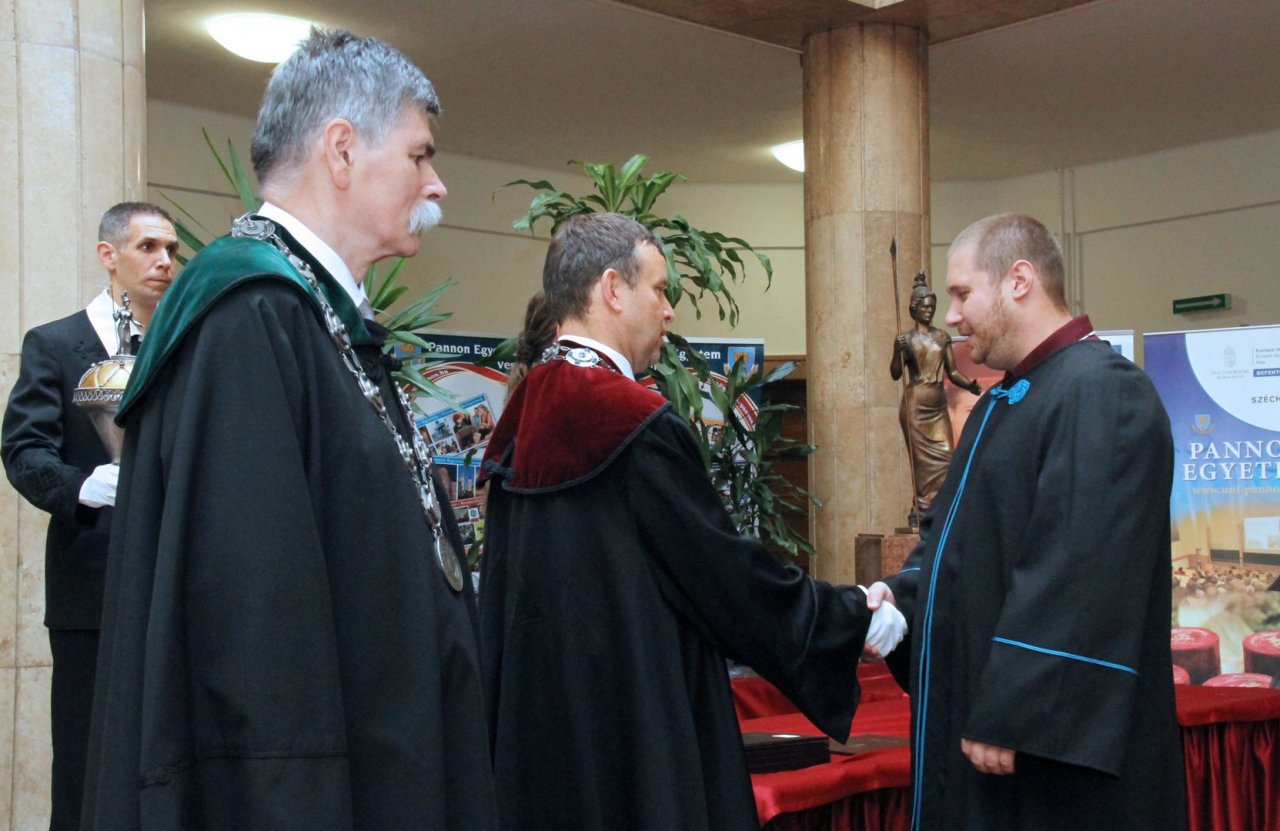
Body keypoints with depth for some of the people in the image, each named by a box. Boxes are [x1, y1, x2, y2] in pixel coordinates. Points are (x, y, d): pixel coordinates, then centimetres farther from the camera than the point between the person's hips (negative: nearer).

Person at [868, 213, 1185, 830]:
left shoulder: (1102, 394, -18)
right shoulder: (1004, 401, 14)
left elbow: (1083, 575, -25)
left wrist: (1010, 717, -24)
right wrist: (902, 595, 0)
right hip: (974, 713, 9)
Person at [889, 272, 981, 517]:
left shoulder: (942, 337, 10)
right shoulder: (906, 338, 1)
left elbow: (952, 372, 9)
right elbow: (895, 374, -3)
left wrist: (971, 386, -8)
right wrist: (898, 352, -21)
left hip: (938, 406, 4)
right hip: (915, 406, -4)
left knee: (944, 456, -1)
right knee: (923, 458, -1)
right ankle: (923, 510, 7)